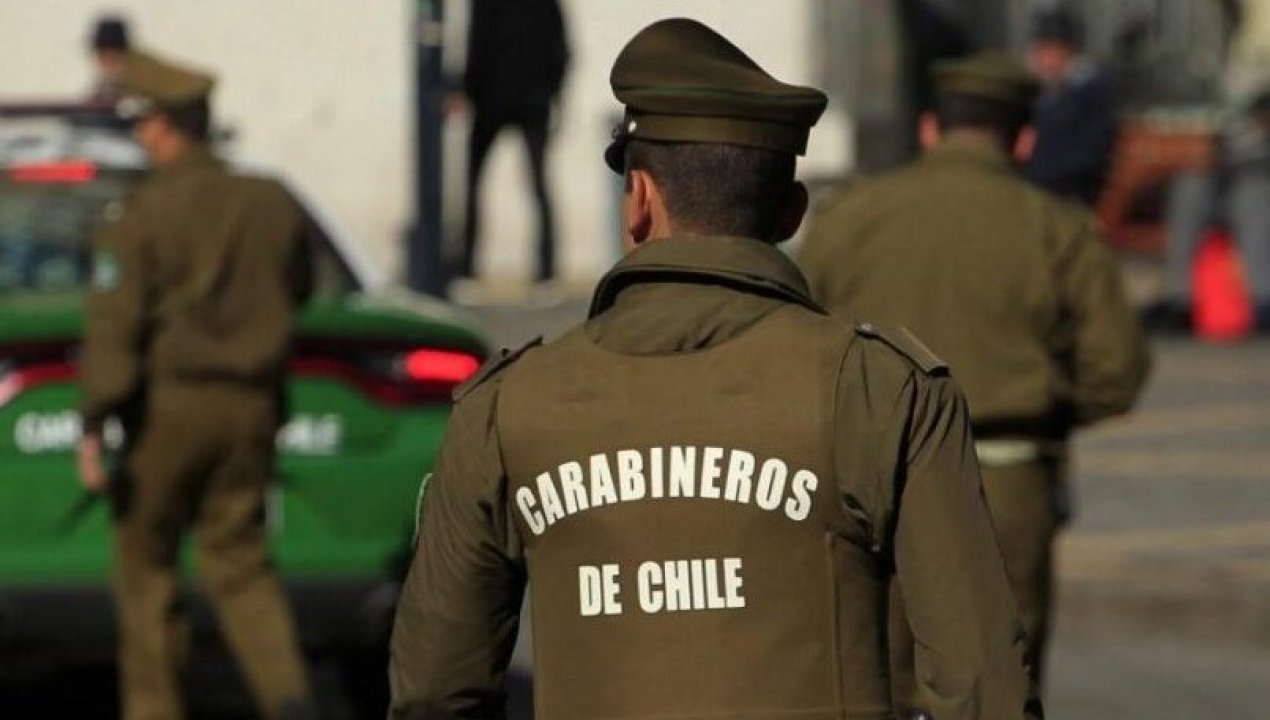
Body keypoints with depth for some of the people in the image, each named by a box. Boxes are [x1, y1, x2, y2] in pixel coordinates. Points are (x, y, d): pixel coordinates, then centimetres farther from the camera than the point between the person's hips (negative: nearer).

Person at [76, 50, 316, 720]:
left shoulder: (142, 215, -11)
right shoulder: (270, 205, 4)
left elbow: (113, 325, -16)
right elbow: (296, 291, 19)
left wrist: (94, 427, -17)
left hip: (169, 405, -4)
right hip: (251, 406, 4)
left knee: (147, 562, 10)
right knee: (239, 562, 7)